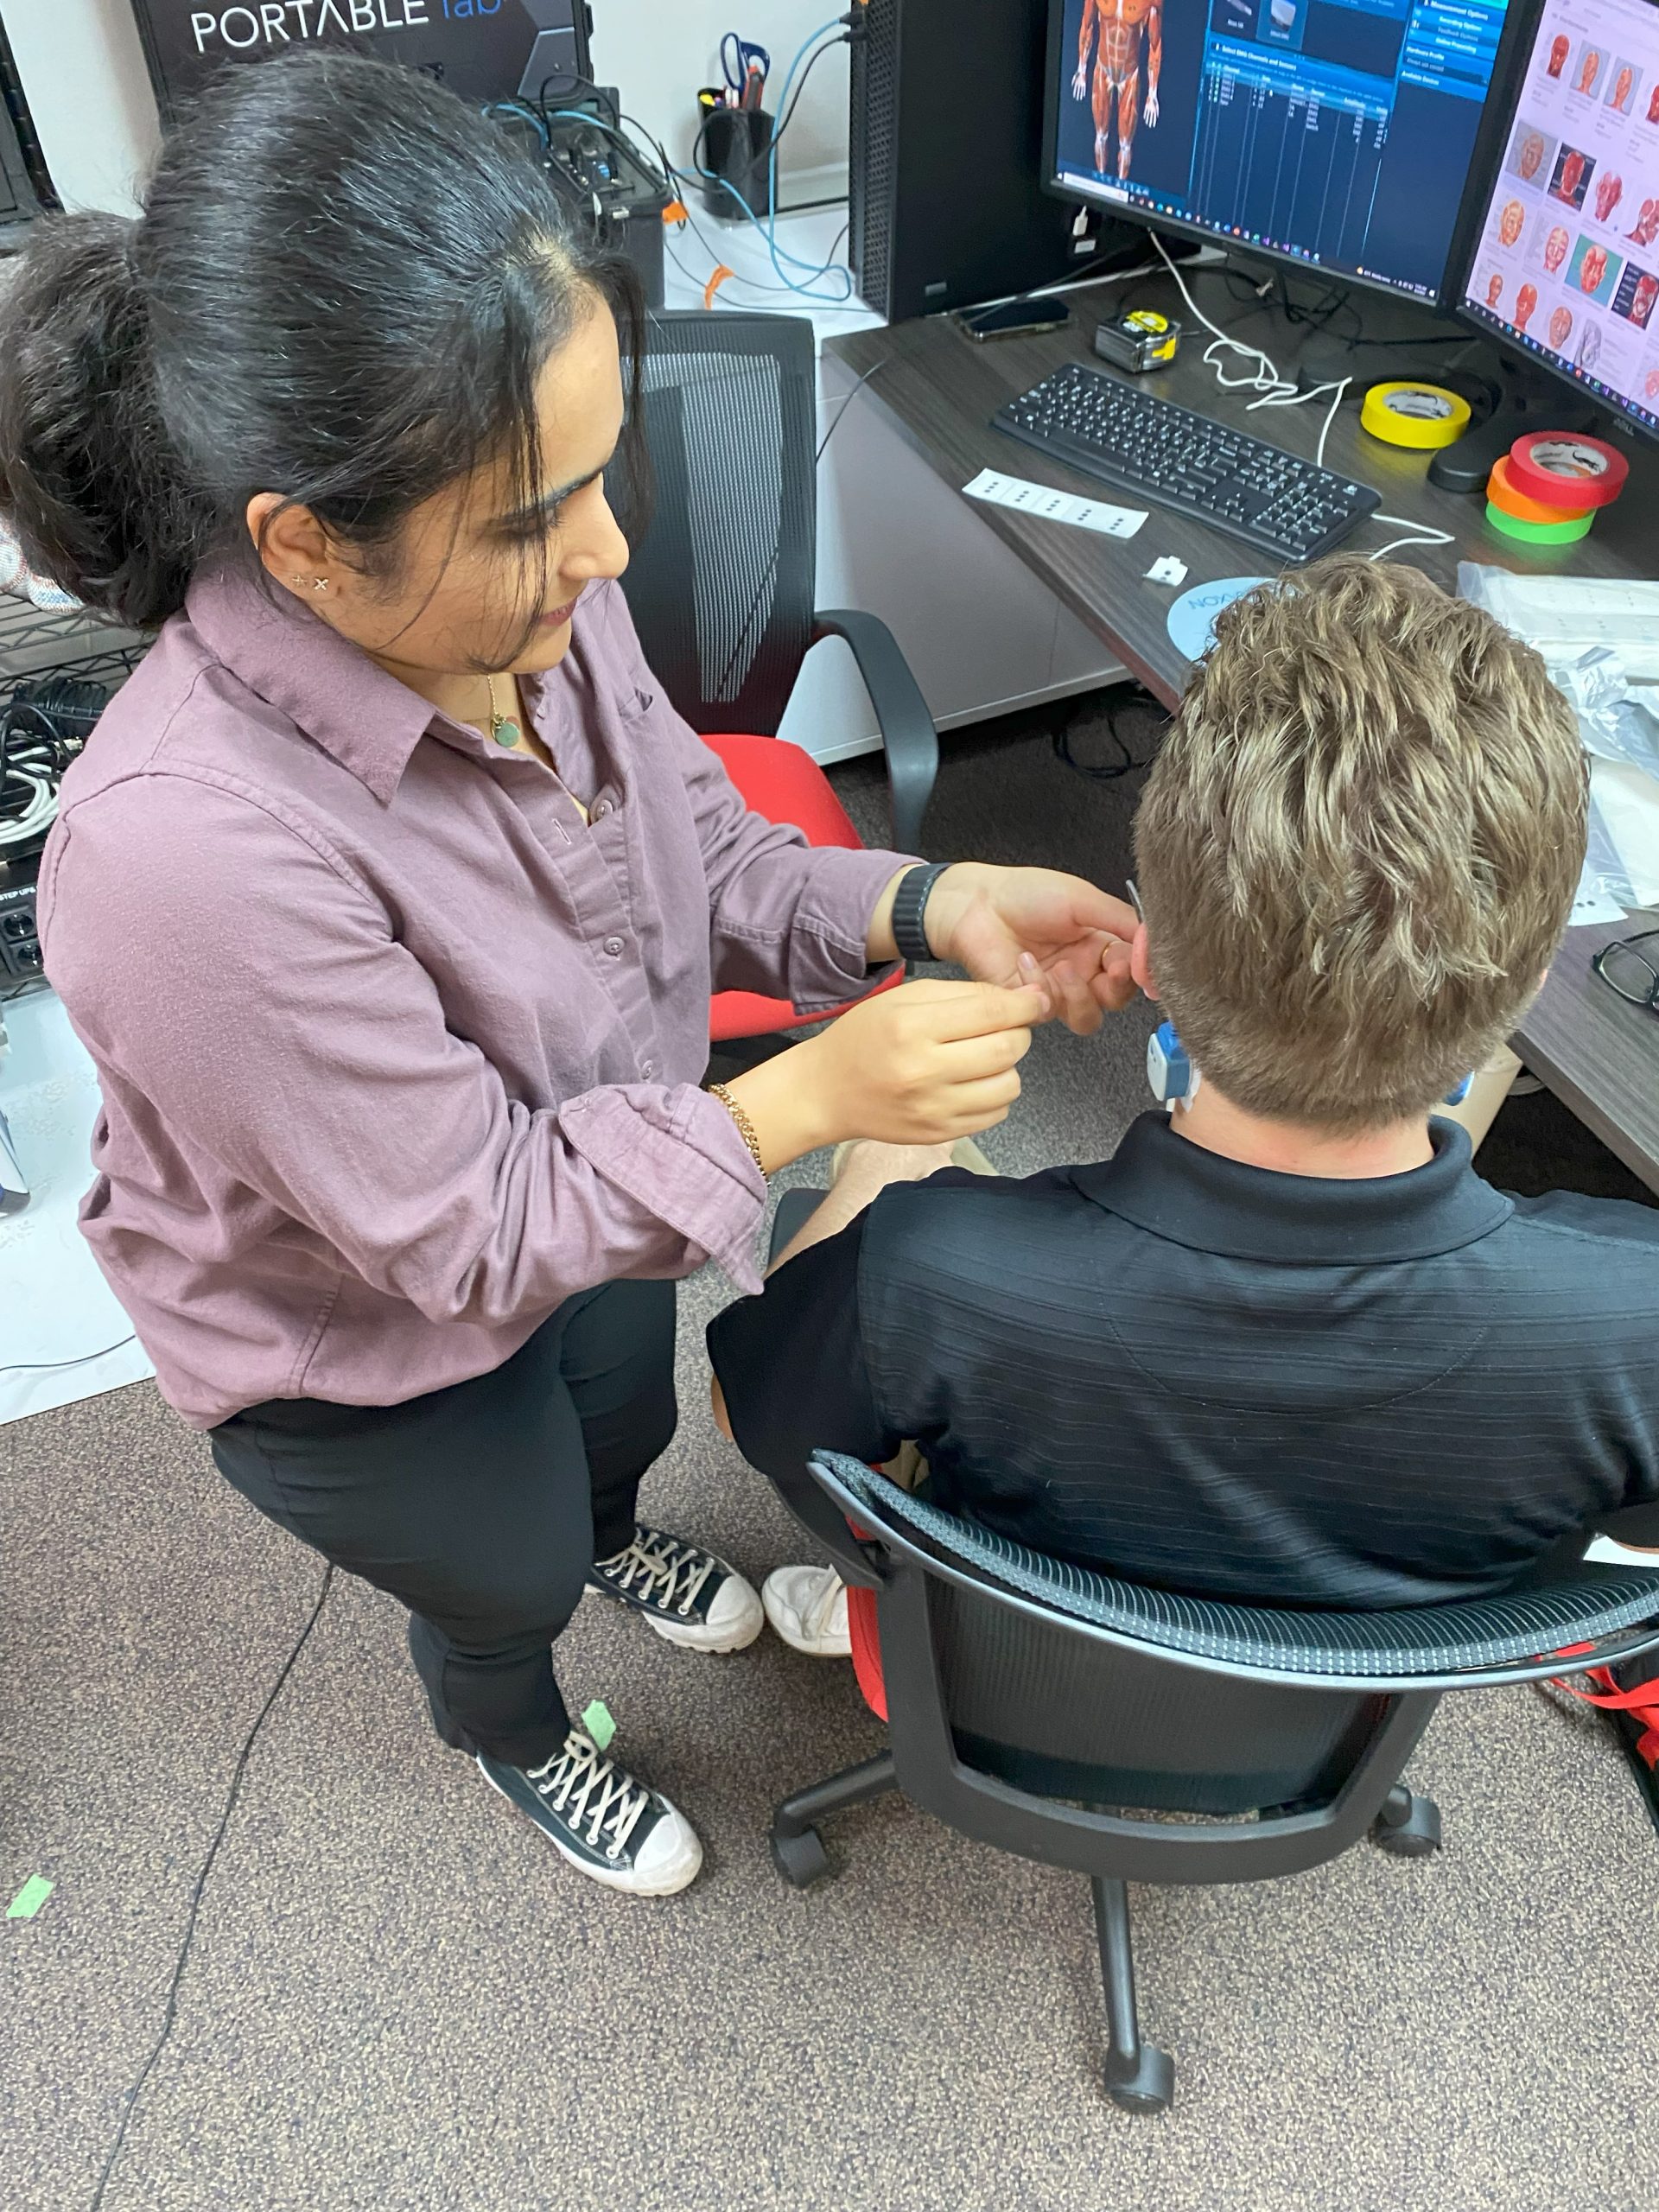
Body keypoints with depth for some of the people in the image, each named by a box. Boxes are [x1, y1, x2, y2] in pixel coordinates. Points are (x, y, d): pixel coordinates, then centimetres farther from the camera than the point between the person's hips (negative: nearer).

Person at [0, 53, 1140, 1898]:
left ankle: (608, 1539, 76)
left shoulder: (527, 594, -25)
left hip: (589, 1207, 6)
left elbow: (701, 844, -8)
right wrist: (805, 1097, -39)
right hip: (365, 1349, -5)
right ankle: (514, 1739, 66)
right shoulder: (185, 852, -43)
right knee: (506, 1580, 26)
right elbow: (472, 1230, -33)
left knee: (624, 1427, 35)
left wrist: (924, 905, -25)